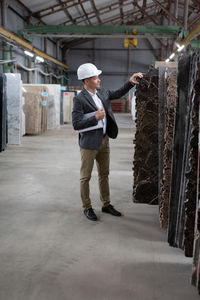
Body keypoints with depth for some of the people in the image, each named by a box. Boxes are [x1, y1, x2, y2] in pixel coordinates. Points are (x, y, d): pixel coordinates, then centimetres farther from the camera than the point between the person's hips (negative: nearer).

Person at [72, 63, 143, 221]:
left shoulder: (102, 92, 5)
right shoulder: (79, 99, -16)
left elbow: (118, 93, 21)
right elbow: (76, 124, -19)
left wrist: (131, 82, 7)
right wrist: (95, 117, -26)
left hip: (104, 140, 7)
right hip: (89, 143, -7)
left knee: (104, 174, 16)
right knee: (85, 177, 7)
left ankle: (106, 204, 30)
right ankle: (87, 208, 22)